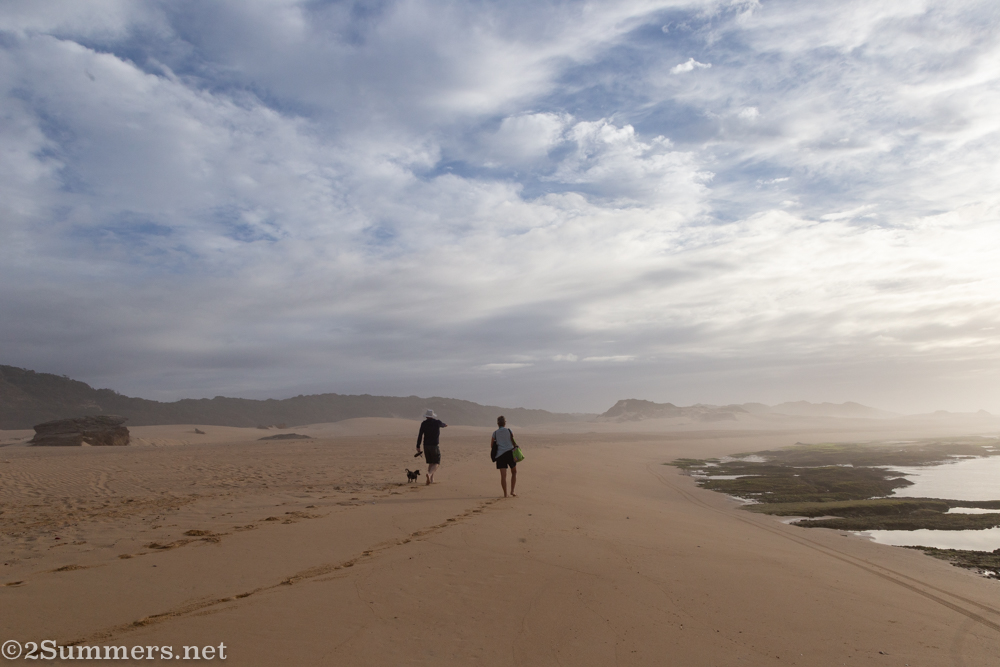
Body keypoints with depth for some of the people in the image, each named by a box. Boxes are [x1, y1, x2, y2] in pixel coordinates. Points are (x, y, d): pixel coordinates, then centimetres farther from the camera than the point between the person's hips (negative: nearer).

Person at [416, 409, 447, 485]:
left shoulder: (423, 423, 0)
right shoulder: (437, 422, -2)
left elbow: (420, 435, -3)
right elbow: (443, 425, 23)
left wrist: (418, 446, 1)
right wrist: (445, 424, 47)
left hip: (426, 446, 3)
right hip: (434, 445, -3)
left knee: (430, 463, 18)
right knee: (436, 464, -1)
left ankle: (431, 479, 14)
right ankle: (429, 474, -27)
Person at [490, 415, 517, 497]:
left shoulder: (495, 433, 6)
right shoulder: (509, 431, 2)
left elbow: (492, 446, 10)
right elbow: (514, 443, 1)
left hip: (500, 455, 1)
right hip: (510, 453, -1)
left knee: (503, 475, 0)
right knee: (514, 472, 16)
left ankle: (505, 494, -2)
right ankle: (512, 491, 11)